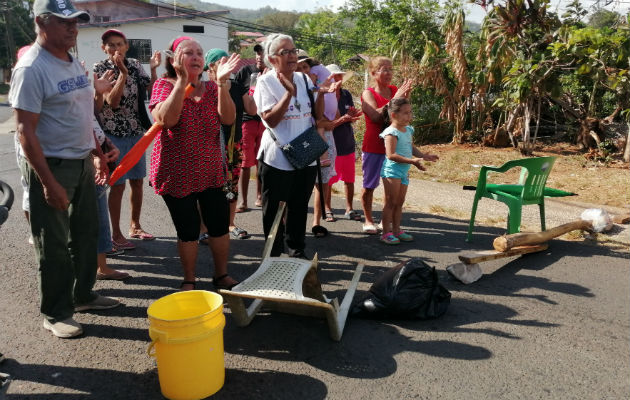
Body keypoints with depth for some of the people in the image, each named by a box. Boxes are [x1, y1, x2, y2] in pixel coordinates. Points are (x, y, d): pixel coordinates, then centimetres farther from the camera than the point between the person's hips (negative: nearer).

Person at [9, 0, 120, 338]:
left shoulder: (73, 63, 9)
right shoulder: (31, 68, -16)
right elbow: (25, 130, -19)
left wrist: (96, 153, 14)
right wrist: (48, 183, -22)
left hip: (82, 163, 8)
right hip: (52, 167, -8)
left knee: (85, 235, 17)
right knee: (54, 246, 4)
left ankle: (83, 295, 34)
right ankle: (55, 314, 18)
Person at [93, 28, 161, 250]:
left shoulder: (135, 65, 4)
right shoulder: (100, 69, -8)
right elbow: (112, 101, -19)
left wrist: (153, 69, -14)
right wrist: (123, 73, -24)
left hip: (136, 132, 5)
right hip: (113, 134, -5)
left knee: (137, 181, 11)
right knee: (118, 184, -1)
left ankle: (135, 226, 27)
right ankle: (116, 234, 11)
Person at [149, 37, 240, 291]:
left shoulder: (212, 88, 8)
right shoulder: (164, 85, -4)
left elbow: (227, 119, -9)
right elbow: (166, 119, -24)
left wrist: (222, 83, -18)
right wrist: (182, 80, -25)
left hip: (211, 171, 4)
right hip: (178, 173, -3)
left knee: (219, 225, 5)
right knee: (188, 230, 3)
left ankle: (222, 275, 25)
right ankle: (189, 281, 23)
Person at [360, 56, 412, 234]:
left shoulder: (395, 90, 8)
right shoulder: (368, 93, -6)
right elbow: (375, 116, -21)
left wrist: (405, 96, -9)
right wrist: (395, 99, -20)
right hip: (373, 146, -4)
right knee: (369, 186, 5)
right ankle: (368, 220, 20)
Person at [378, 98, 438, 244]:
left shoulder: (408, 130, 12)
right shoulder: (392, 133, -16)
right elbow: (391, 155, -24)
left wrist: (423, 155, 7)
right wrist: (412, 161, -28)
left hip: (404, 171, 8)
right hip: (392, 171, -8)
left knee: (399, 202, 14)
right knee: (391, 202, -4)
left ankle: (396, 229, 24)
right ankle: (386, 232, 3)